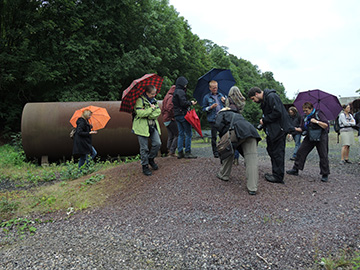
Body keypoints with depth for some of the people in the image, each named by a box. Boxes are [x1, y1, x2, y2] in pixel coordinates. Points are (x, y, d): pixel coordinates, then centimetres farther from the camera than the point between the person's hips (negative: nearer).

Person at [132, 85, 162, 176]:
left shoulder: (154, 100, 13)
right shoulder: (140, 100, -8)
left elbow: (158, 112, 2)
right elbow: (140, 113, -21)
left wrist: (147, 113, -12)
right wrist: (151, 109, -14)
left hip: (153, 125, 6)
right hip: (142, 126, -5)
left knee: (157, 143, -5)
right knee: (144, 148, 0)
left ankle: (151, 159, 20)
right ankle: (145, 166, 14)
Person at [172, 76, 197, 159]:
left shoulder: (175, 92, 18)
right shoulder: (180, 91, -12)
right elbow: (183, 103, -20)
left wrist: (189, 103, 16)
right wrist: (190, 102, -4)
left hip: (177, 115, 9)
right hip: (183, 114, -9)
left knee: (181, 134, 11)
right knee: (188, 133, -3)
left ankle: (180, 152, 11)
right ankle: (187, 152, -1)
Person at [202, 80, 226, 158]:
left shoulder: (220, 95, 15)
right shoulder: (206, 97, 4)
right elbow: (204, 109, 3)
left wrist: (225, 100, -2)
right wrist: (211, 107, -14)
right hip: (212, 119, -3)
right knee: (214, 136, 1)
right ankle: (215, 152, 9)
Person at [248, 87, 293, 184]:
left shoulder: (271, 96, -15)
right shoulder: (264, 100, 16)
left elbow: (277, 112, -23)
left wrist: (264, 120, -14)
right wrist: (263, 122, 4)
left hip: (279, 129, -10)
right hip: (272, 130, 10)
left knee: (277, 152, -4)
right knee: (271, 150, 15)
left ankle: (278, 177, 4)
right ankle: (276, 173, 24)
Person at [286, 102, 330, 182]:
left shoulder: (318, 114, -10)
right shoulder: (305, 117, 7)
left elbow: (326, 125, -14)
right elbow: (302, 128, 9)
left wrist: (317, 122, -23)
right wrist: (295, 129, -8)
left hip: (321, 137, -5)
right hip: (309, 137, 6)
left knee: (323, 155, -3)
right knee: (301, 151, 0)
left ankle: (325, 175, 7)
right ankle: (295, 170, 8)